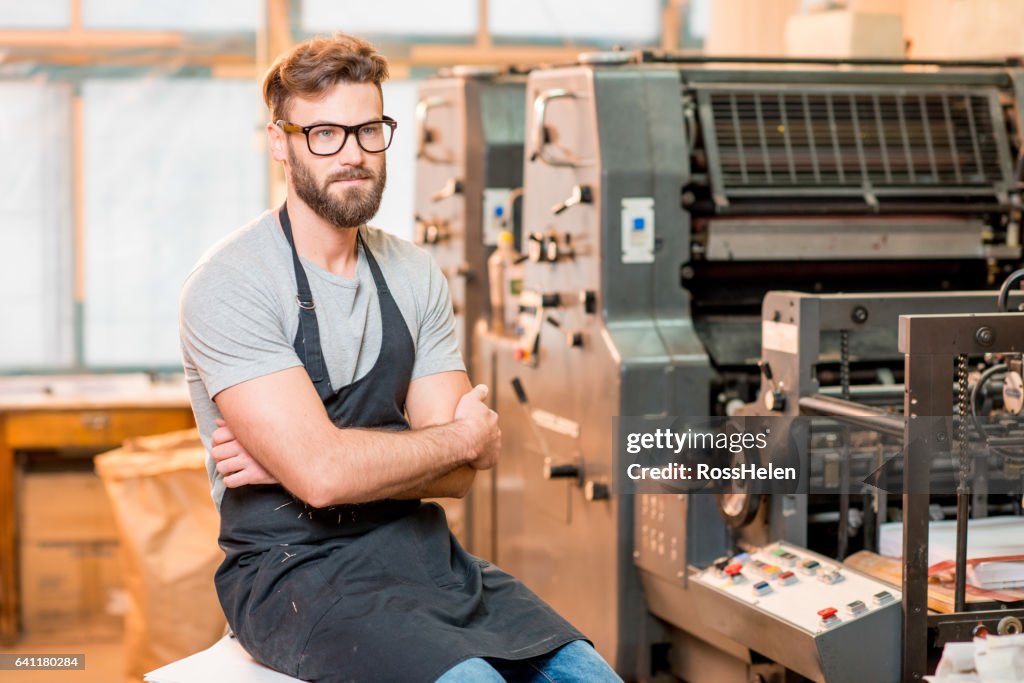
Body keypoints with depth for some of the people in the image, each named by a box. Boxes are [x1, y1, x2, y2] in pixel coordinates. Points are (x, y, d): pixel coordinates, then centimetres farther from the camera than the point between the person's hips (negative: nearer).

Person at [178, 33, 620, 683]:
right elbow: (323, 474, -21)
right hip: (293, 568, -5)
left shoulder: (416, 275, 8)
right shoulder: (229, 286, -12)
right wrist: (465, 437, -5)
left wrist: (299, 458, -14)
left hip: (418, 548, 6)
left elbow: (457, 475, 1)